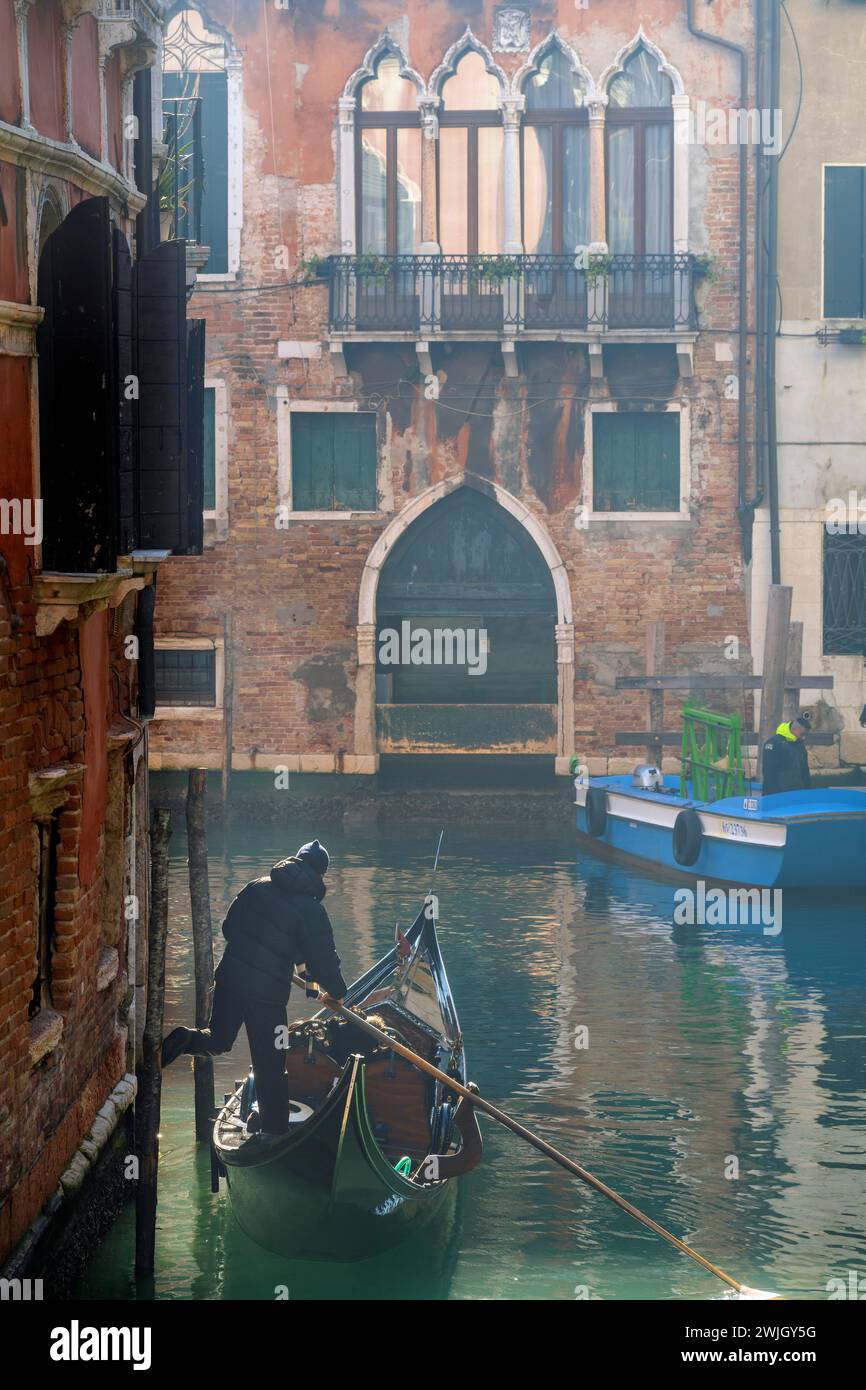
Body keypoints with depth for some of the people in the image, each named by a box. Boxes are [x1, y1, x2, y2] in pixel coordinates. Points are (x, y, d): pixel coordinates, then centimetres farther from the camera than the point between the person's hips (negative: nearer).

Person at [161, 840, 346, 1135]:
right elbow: (324, 960, -6)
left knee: (218, 1039, 25)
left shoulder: (257, 888, 6)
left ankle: (186, 1039, -5)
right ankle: (275, 1134, 7)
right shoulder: (311, 910, -9)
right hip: (268, 992, -4)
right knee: (270, 1069, 4)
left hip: (230, 976, 5)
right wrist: (336, 993, 13)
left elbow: (229, 926, 16)